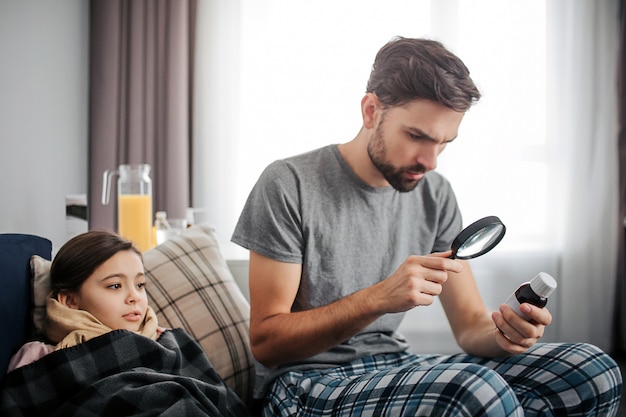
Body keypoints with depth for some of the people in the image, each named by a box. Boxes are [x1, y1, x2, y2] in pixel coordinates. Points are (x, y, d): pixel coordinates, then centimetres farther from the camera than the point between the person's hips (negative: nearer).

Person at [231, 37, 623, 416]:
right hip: (307, 385, -6)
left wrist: (500, 334, -20)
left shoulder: (436, 195, 5)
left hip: (396, 368, 6)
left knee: (592, 369, -9)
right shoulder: (290, 185, -12)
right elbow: (266, 341, -13)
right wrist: (378, 298, -26)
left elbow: (469, 325, 5)